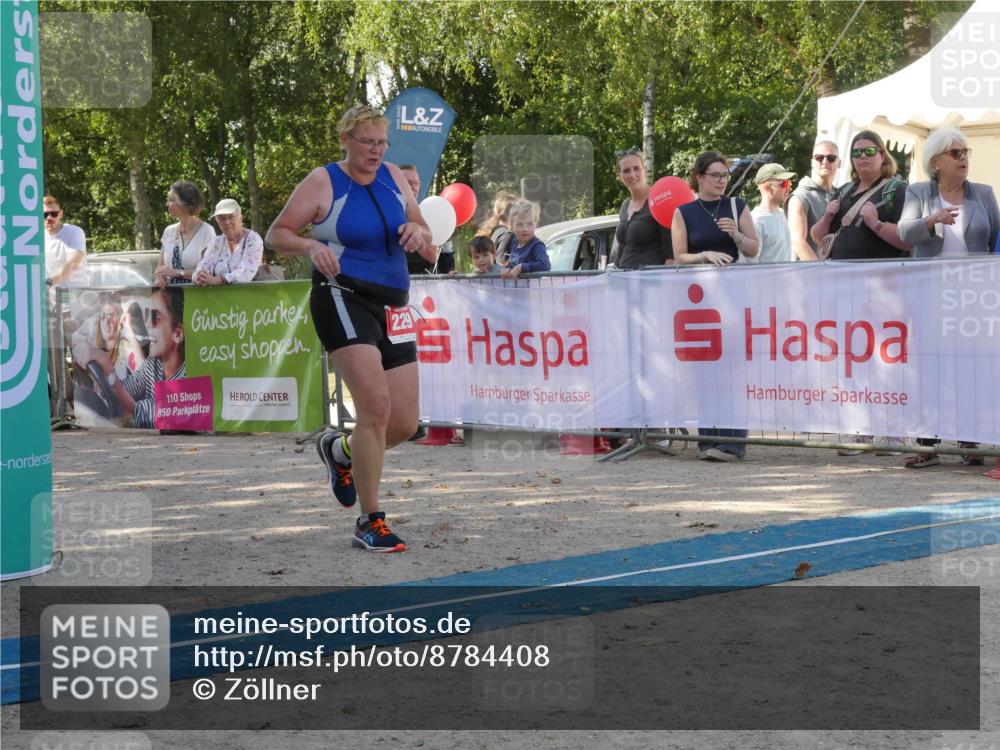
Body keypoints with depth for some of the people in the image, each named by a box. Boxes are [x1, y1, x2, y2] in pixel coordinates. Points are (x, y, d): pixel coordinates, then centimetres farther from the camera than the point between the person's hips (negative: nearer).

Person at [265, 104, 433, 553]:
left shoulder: (393, 178, 13)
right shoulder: (324, 182, -2)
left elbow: (426, 242, 20)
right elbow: (276, 234, -1)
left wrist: (417, 231, -3)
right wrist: (311, 246, -20)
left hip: (392, 307, 6)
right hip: (343, 299, -6)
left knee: (405, 424, 4)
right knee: (376, 408, -20)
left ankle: (338, 450, 36)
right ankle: (369, 523, -11)